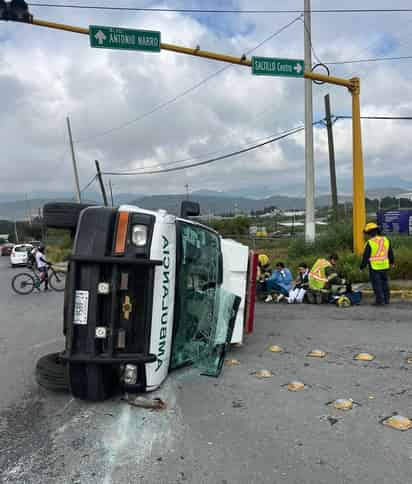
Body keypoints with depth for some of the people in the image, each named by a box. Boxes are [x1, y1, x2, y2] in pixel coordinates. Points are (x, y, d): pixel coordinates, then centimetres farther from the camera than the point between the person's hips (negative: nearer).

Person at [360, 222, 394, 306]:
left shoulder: (369, 243, -15)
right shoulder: (386, 239, 4)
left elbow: (366, 256, -12)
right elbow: (390, 253, 14)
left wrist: (362, 266, -1)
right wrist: (392, 262, 28)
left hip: (374, 267, -6)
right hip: (384, 266, 6)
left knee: (377, 284, 2)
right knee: (385, 283, 17)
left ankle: (379, 300, 4)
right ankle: (386, 299, 24)